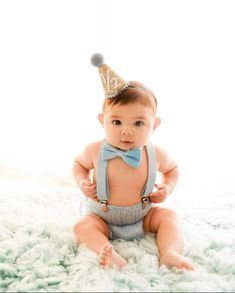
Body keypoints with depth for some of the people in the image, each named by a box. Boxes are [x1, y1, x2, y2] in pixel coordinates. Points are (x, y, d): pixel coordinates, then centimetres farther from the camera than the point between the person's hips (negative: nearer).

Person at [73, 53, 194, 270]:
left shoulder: (156, 154, -15)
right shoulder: (95, 151, -18)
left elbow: (172, 169, 10)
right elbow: (79, 163, 6)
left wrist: (167, 188, -9)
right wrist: (82, 183, -13)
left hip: (143, 215, 1)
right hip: (103, 218, -1)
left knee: (168, 215, -19)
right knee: (82, 226, -25)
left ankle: (170, 254, -33)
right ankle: (108, 253, -44)